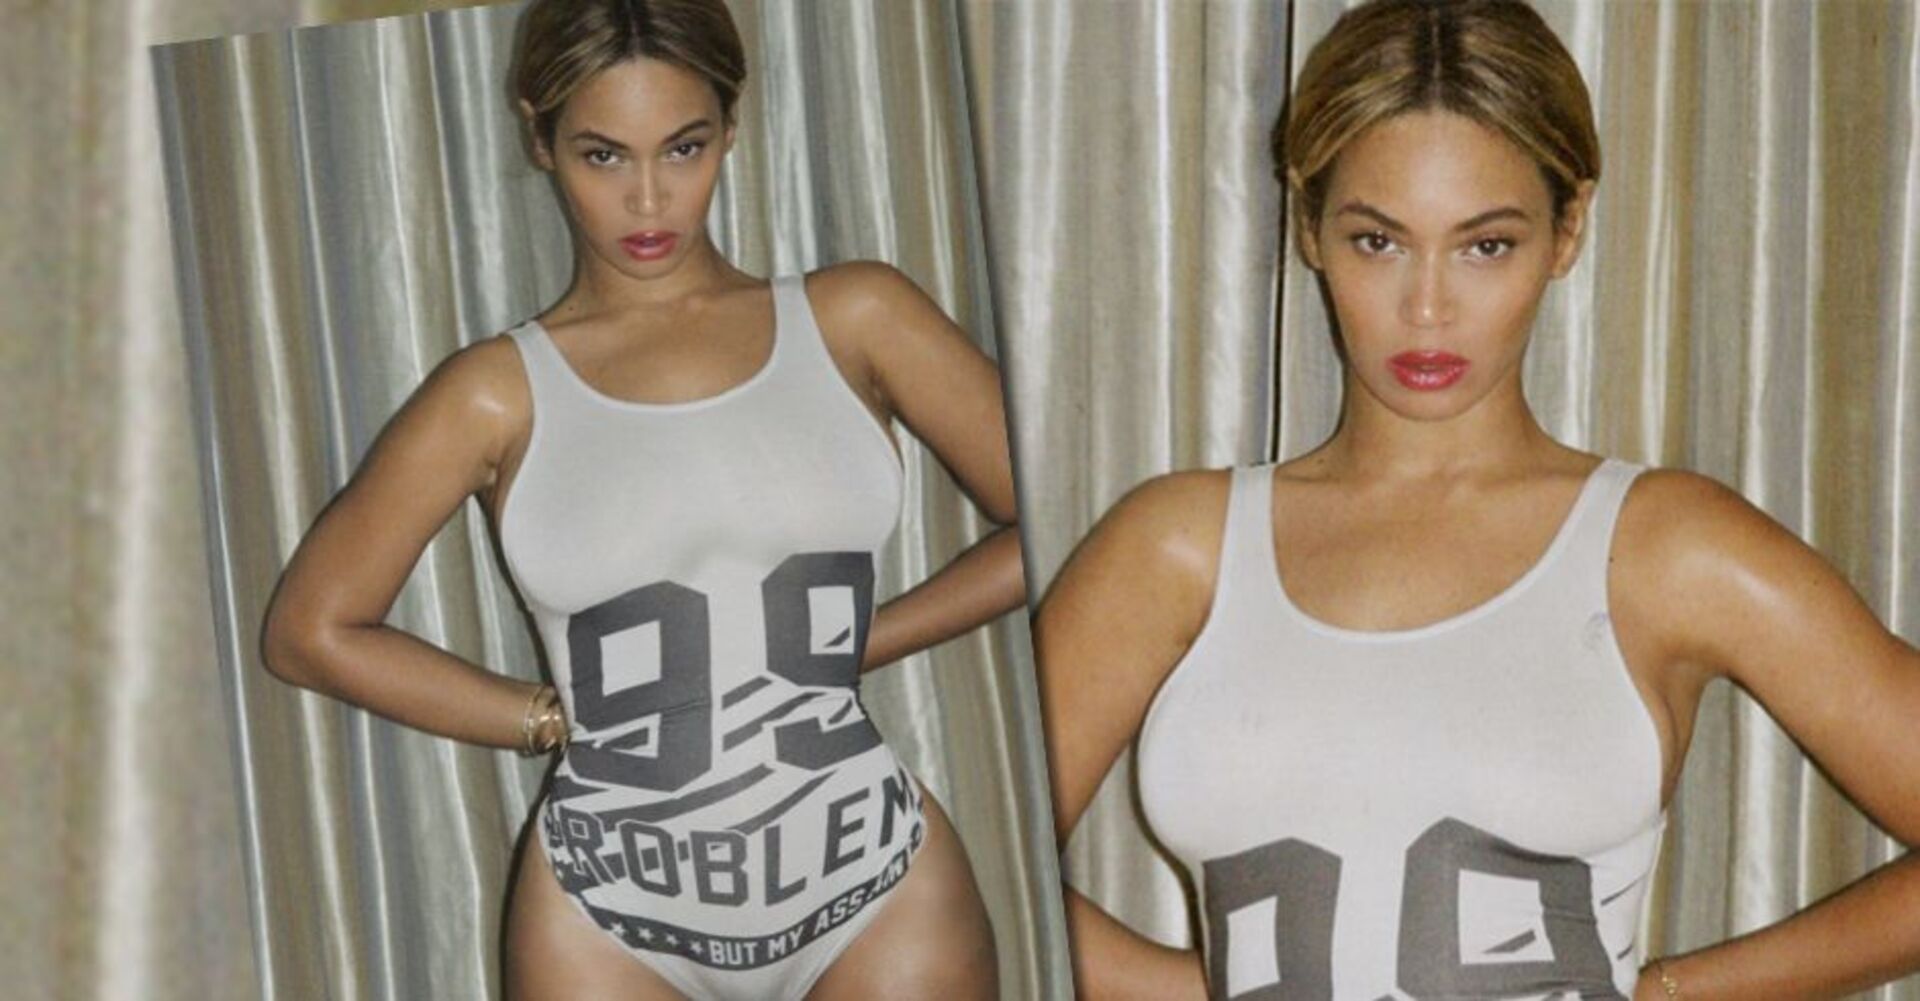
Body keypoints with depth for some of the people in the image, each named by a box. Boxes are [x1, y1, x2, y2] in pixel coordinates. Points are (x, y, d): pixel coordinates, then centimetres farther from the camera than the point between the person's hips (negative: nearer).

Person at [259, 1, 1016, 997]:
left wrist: (850, 641, -1)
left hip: (877, 878, 1)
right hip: (614, 909, 0)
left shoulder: (852, 319, 1)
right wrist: (557, 717, 3)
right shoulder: (499, 393, 0)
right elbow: (311, 630, 4)